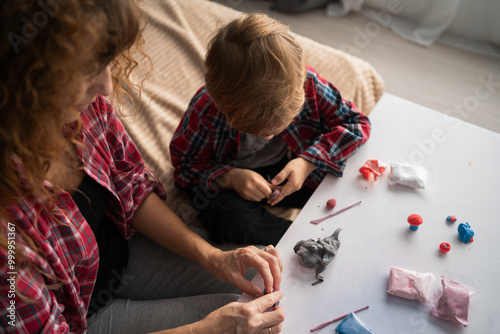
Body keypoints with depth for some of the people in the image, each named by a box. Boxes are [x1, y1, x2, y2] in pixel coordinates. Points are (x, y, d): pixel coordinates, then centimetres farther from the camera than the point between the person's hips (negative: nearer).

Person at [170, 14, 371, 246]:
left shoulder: (307, 84, -26)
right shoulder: (205, 111, -30)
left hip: (288, 169, 2)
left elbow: (356, 123, -14)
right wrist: (229, 178, -35)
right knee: (231, 217, -34)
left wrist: (309, 162, -28)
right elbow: (185, 165, -15)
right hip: (228, 180, -1)